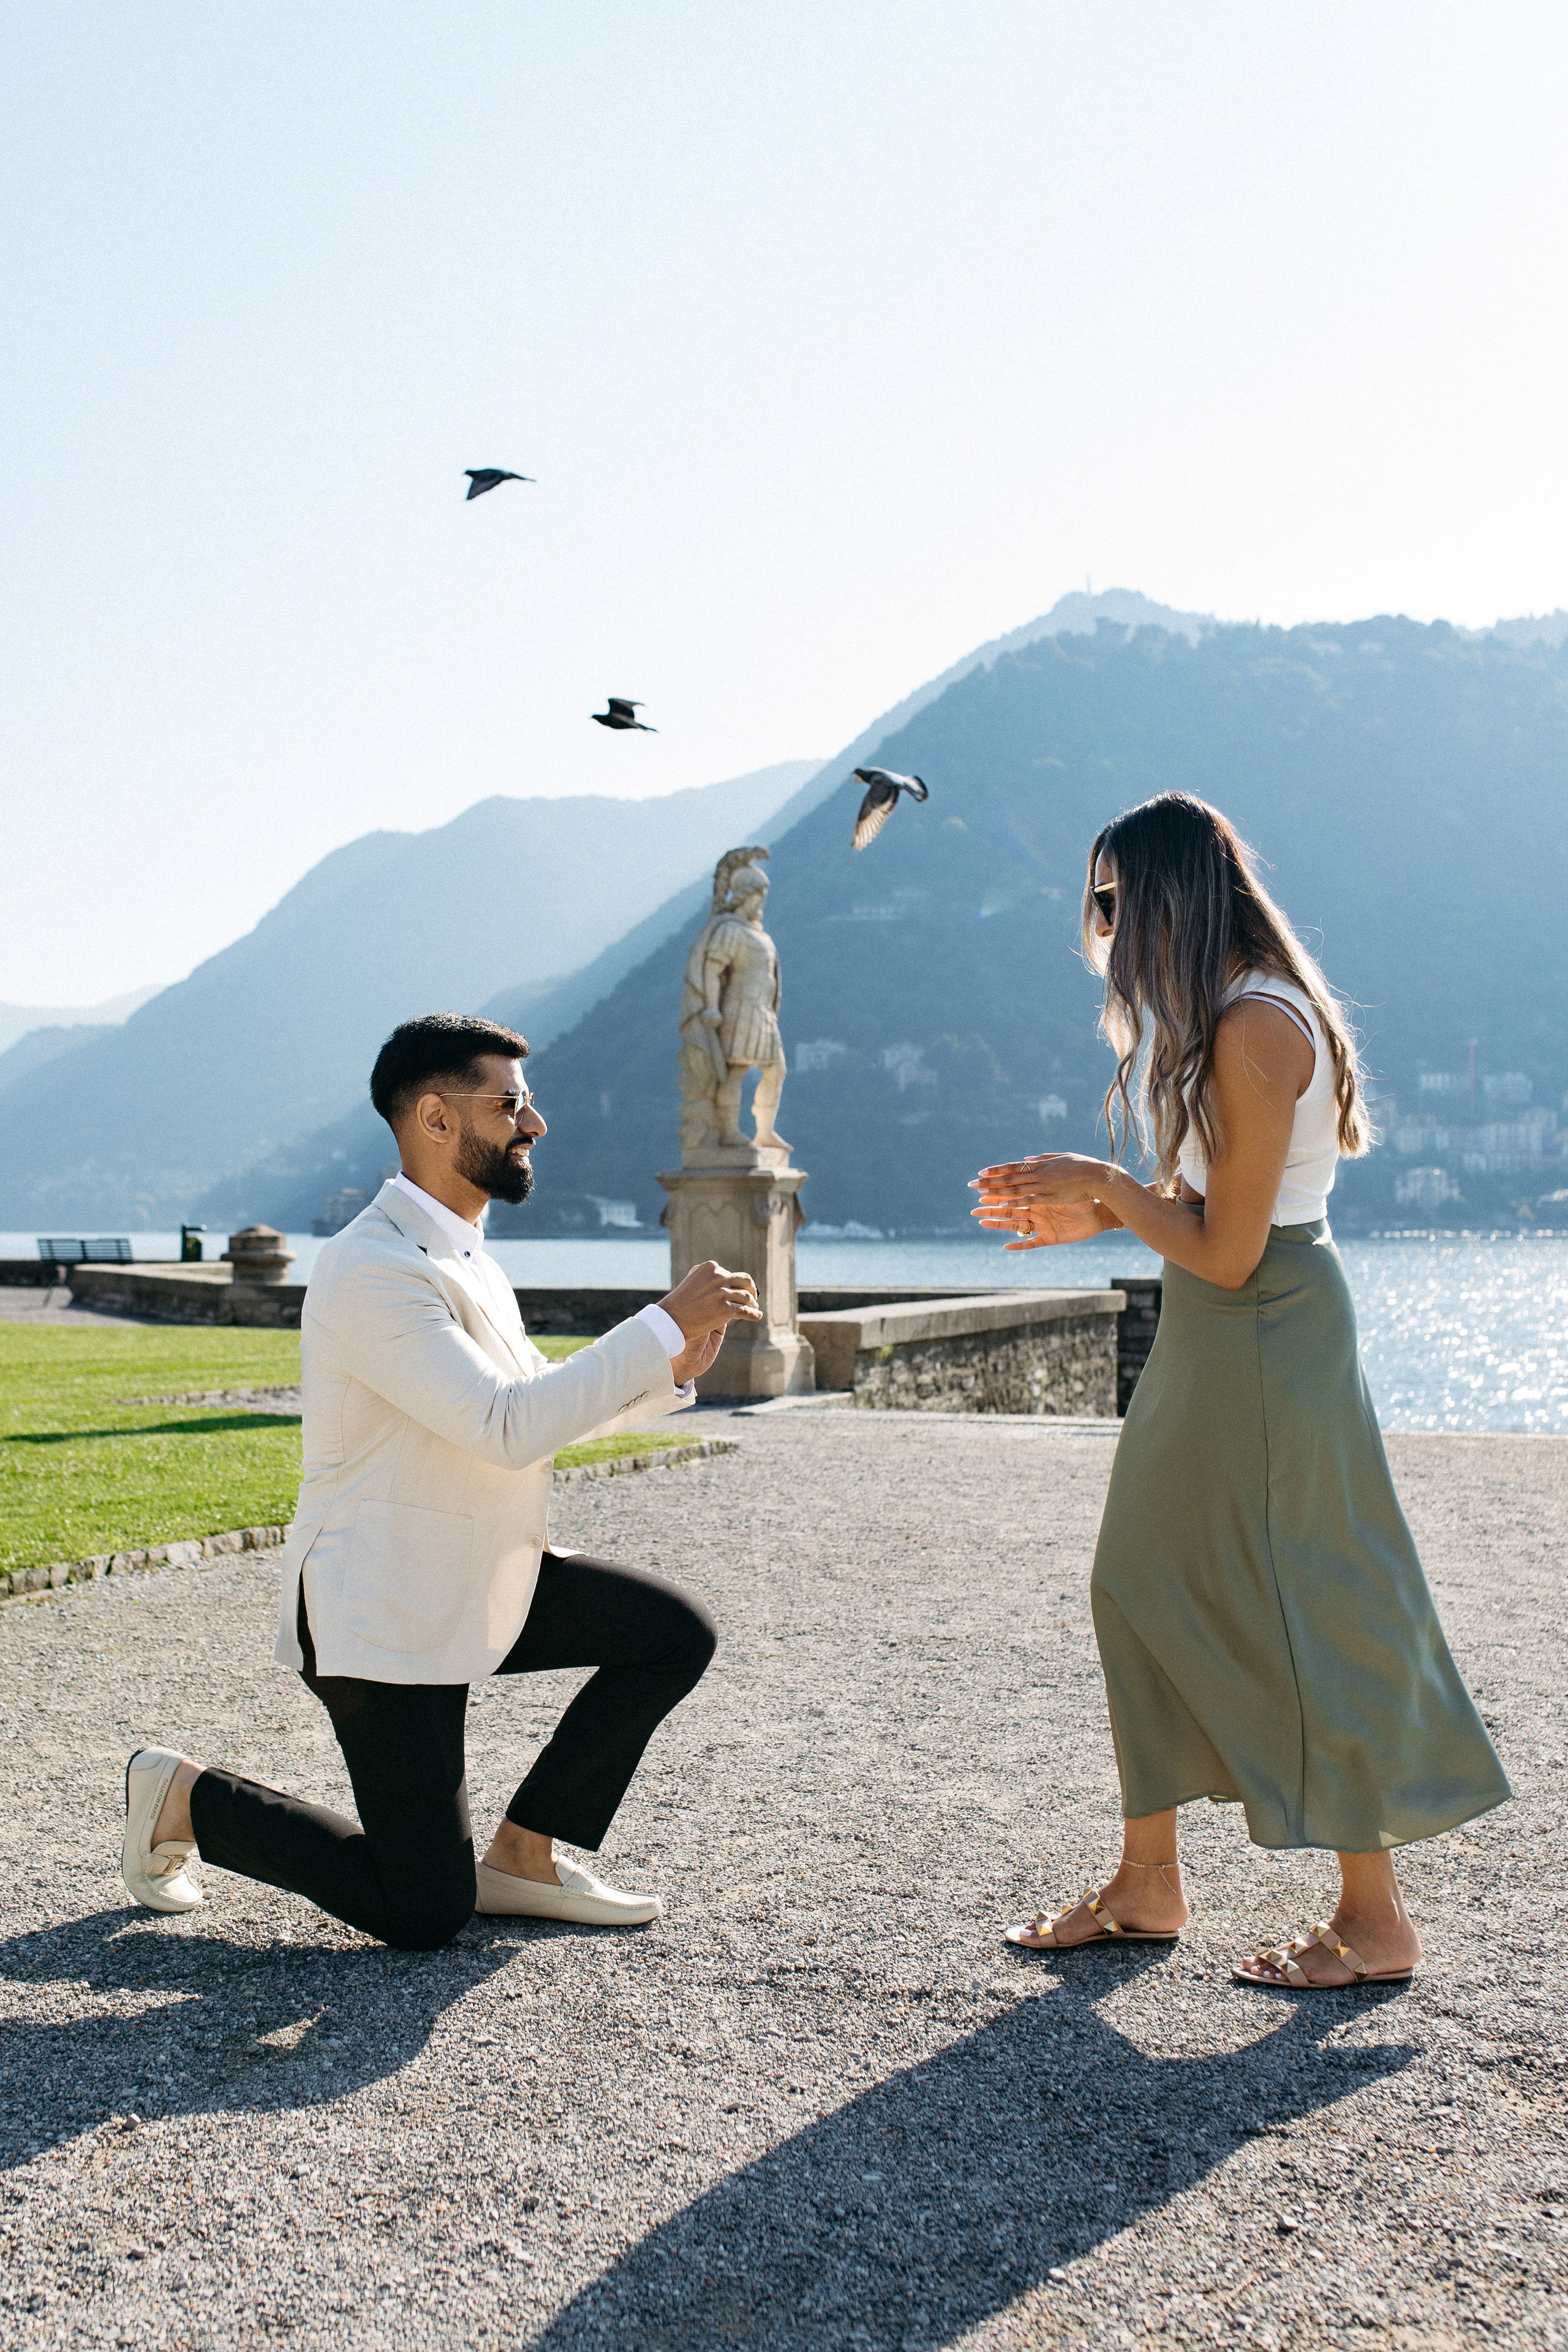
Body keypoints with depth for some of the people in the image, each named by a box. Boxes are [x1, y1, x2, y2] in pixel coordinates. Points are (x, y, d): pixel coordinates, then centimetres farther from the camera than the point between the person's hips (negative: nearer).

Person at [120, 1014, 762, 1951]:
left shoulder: (461, 1251, 9)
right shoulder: (375, 1272, -24)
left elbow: (546, 1398, 15)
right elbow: (509, 1427, -32)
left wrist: (668, 1372, -3)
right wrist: (664, 1325, -27)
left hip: (482, 1583, 9)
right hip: (384, 1615, -9)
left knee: (678, 1630, 0)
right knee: (423, 1915, -4)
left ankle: (523, 1856, 11)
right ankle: (185, 1797, 15)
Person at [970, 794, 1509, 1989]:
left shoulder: (1255, 1027, -21)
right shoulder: (1224, 1015, 10)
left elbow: (1226, 1250, -22)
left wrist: (1105, 1181, -11)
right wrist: (1099, 1214, 10)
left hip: (1266, 1340, -10)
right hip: (1214, 1339, 10)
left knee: (1286, 1613, -1)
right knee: (1146, 1587, 13)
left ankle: (1377, 1919, 14)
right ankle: (1148, 1884, 24)